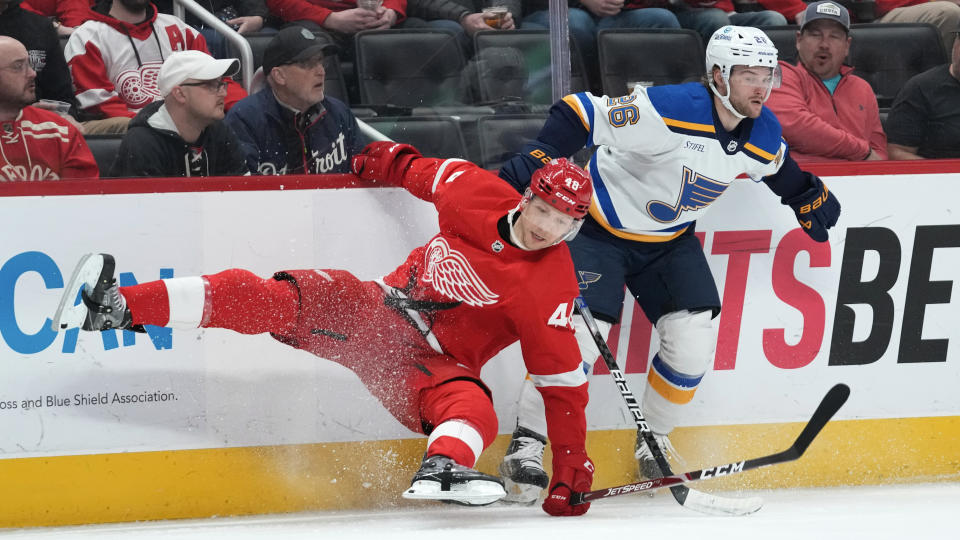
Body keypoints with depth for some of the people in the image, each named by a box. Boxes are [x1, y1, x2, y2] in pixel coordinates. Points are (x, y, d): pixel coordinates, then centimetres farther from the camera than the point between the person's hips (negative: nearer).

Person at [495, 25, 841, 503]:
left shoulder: (764, 136, -8)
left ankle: (653, 444, 16)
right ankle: (525, 446, -2)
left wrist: (811, 199, 6)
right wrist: (536, 160, -37)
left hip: (670, 239, 6)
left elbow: (782, 172, 17)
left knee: (693, 340, -6)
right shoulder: (666, 110, -31)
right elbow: (578, 113, -28)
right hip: (603, 229, -6)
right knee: (580, 335, -16)